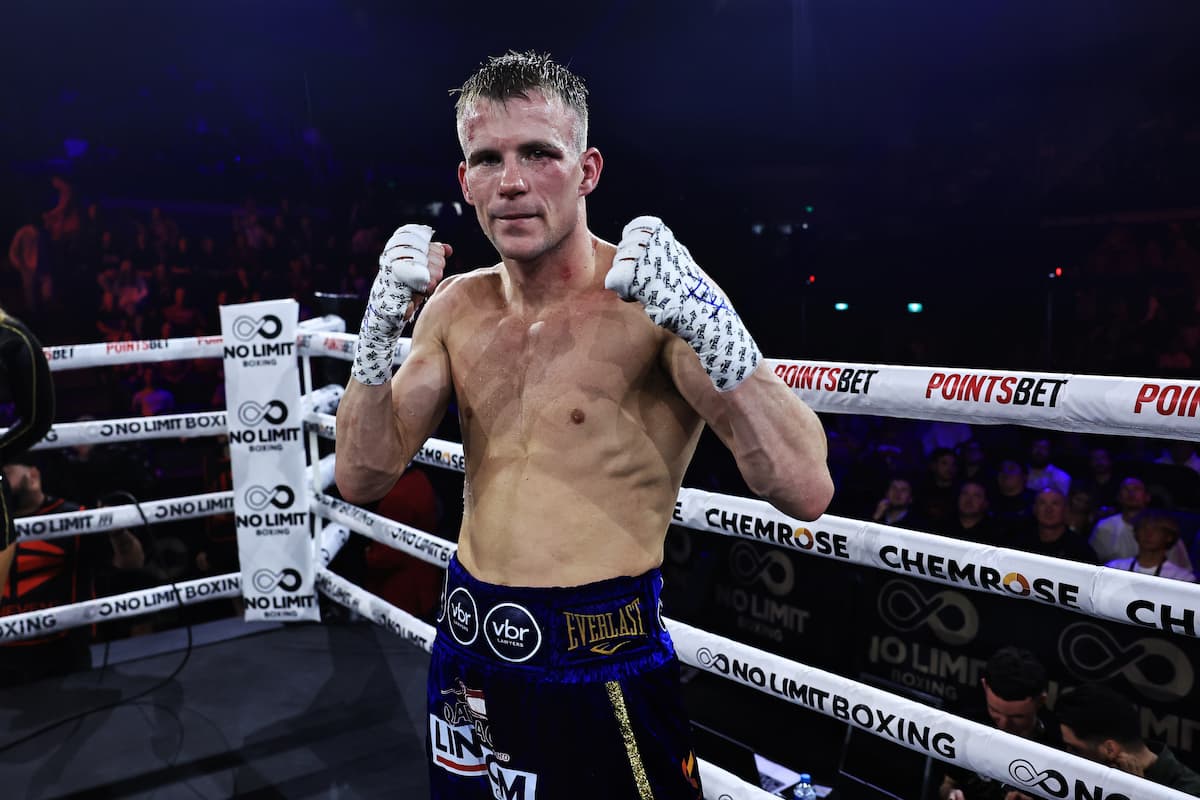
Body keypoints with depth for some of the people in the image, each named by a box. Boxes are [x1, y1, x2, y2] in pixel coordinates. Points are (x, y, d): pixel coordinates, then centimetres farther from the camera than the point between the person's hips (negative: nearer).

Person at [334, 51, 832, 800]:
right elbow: (362, 478, 2)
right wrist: (380, 329, -11)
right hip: (470, 648, 6)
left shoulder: (652, 297, -15)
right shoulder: (458, 307, 2)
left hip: (605, 665, -5)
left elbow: (805, 490, -23)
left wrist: (707, 321, -34)